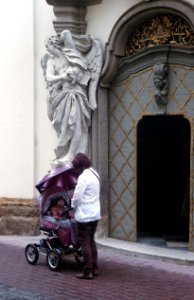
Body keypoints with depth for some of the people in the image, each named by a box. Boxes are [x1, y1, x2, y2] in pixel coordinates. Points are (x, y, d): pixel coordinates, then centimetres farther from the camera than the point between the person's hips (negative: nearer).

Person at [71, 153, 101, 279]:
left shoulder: (84, 177, -17)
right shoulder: (94, 174, 10)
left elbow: (77, 196, -17)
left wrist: (72, 207, 2)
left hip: (85, 215, -9)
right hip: (95, 213, 9)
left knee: (84, 243, -3)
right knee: (91, 241, 16)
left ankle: (88, 271, -1)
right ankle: (94, 268, 19)